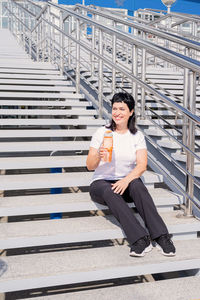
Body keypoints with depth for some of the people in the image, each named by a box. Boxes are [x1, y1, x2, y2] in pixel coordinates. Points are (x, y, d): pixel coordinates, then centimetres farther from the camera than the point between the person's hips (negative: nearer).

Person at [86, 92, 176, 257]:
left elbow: (142, 165, -7)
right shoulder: (101, 133, 2)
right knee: (110, 192, -36)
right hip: (101, 183, -1)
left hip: (127, 182, 1)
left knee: (137, 185, -34)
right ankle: (141, 239, -44)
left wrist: (126, 180, -26)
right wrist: (99, 155, -25)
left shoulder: (137, 136, 6)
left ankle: (161, 236, -38)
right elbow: (90, 166, -2)